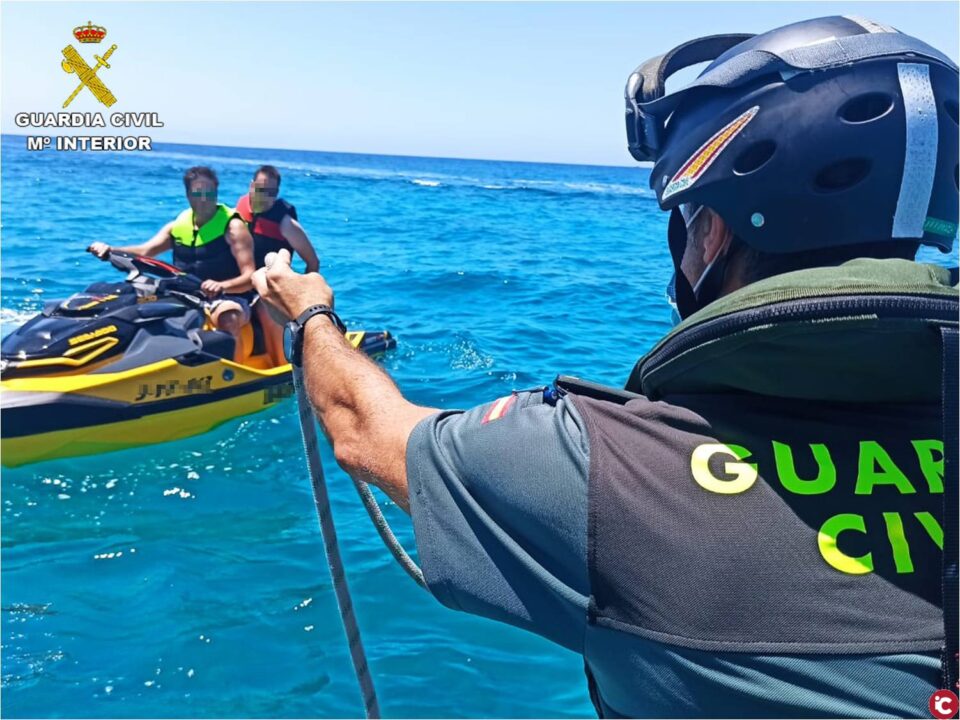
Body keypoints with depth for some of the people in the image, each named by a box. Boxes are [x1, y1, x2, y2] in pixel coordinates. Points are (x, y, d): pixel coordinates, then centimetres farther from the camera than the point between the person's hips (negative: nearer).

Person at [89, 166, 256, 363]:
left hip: (228, 298, -6)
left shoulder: (232, 226, -6)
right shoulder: (178, 225, 11)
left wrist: (222, 286, -36)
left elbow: (250, 277, -15)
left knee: (228, 317, -40)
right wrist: (110, 250, -16)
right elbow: (144, 251, 4)